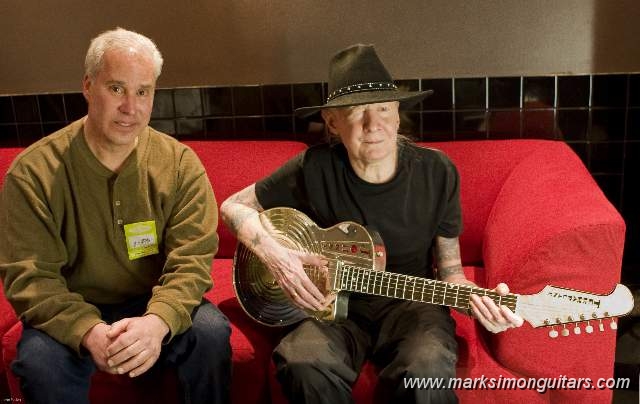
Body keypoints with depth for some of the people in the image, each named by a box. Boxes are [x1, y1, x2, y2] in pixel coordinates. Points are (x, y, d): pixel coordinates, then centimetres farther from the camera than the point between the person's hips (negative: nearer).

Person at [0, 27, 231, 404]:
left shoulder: (180, 163, -8)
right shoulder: (34, 172, -12)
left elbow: (192, 259, -14)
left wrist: (157, 321, -34)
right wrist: (88, 331, -34)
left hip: (157, 306, 1)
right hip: (74, 313, -1)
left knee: (211, 333, -26)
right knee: (40, 360, -30)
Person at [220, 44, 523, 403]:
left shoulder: (437, 173, -7)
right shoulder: (316, 168, -10)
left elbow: (449, 269, 2)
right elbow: (235, 206, 2)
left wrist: (477, 298, -20)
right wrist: (276, 257, -15)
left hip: (410, 302, 0)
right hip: (334, 300, 0)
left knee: (427, 368, -34)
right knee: (304, 362, -34)